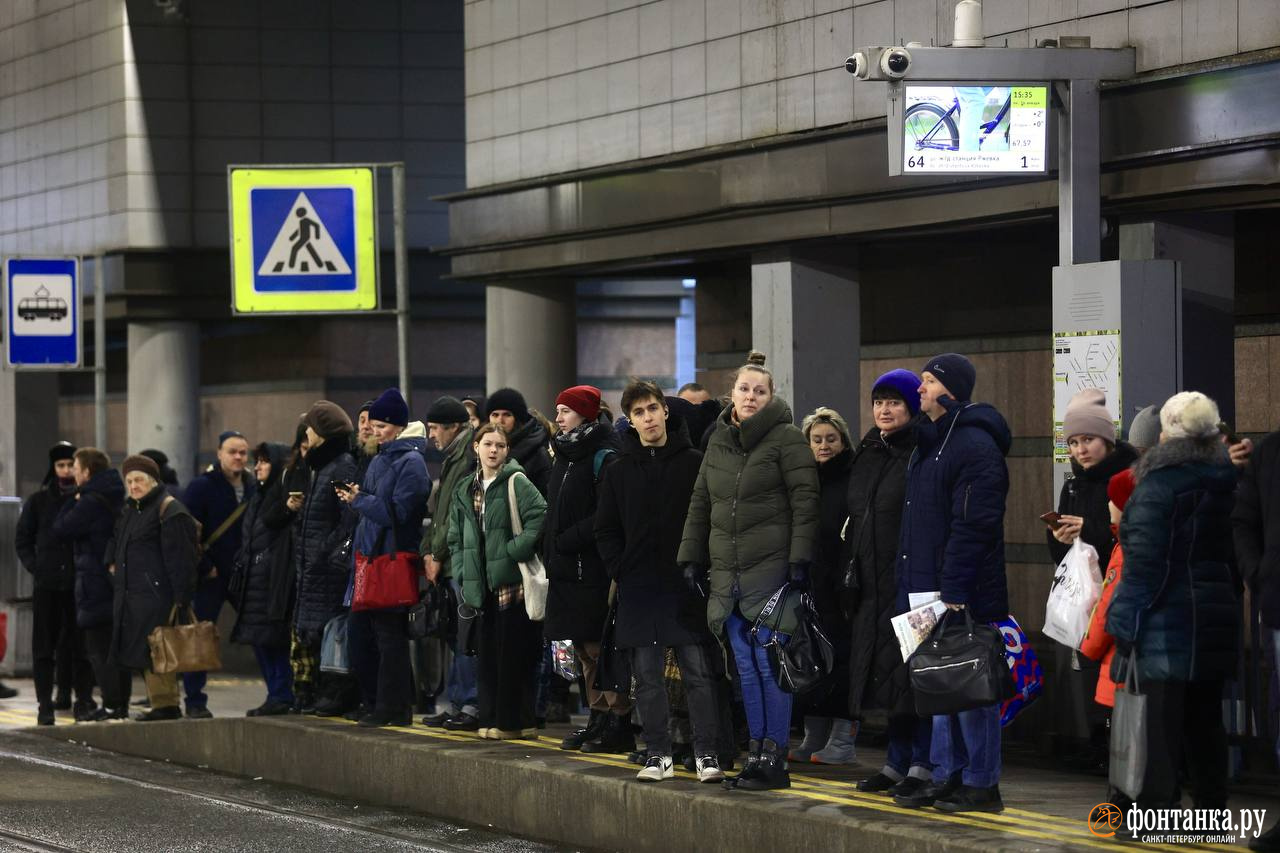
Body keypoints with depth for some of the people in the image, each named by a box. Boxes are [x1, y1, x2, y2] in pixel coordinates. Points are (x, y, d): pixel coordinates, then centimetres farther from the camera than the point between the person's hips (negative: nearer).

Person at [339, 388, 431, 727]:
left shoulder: (411, 462, -10)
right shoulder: (380, 460, 17)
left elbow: (396, 511, -17)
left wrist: (359, 500, -12)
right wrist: (356, 496, 4)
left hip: (394, 558, -9)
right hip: (370, 555, 9)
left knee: (389, 636, -5)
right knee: (358, 632, 10)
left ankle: (393, 708, 1)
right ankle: (378, 703, 18)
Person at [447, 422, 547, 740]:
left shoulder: (516, 482, -6)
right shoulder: (466, 491, 15)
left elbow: (539, 518, -18)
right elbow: (457, 538, 18)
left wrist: (514, 551, -18)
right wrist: (463, 575, 8)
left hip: (514, 582, -7)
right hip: (484, 585, 7)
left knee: (513, 653, -4)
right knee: (487, 653, 8)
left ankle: (513, 722, 1)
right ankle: (493, 720, 15)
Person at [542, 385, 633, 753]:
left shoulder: (603, 458, -11)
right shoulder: (565, 457, 17)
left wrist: (566, 541, -17)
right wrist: (550, 549, 10)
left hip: (593, 572, -9)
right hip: (567, 571, 9)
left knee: (601, 649, -8)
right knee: (585, 652, 12)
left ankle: (619, 724, -4)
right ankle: (598, 719, 19)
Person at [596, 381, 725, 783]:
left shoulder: (694, 463, 0)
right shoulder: (620, 471, 8)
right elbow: (606, 530, 12)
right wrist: (620, 570, 1)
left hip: (687, 586, -3)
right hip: (639, 589, 3)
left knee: (699, 673, -2)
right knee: (647, 677, 5)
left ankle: (707, 754, 1)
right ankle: (658, 754, 11)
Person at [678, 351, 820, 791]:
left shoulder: (787, 439, -5)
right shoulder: (718, 442, 15)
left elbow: (804, 501, -10)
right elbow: (700, 503, 19)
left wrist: (799, 558, -16)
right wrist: (691, 557, 14)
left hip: (772, 570, -7)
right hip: (729, 573, 7)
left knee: (769, 664, -7)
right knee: (747, 668, 9)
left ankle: (775, 759, -3)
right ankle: (756, 755, 15)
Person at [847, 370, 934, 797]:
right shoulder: (868, 454, 16)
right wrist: (853, 568, 18)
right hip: (872, 582, 8)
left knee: (912, 671, -6)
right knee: (884, 672, 10)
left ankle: (922, 765, -1)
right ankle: (898, 762, 17)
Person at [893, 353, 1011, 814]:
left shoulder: (975, 445, -14)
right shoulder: (928, 442, 18)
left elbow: (973, 525, -20)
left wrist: (955, 590, -24)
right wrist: (909, 585, 18)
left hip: (964, 595, -10)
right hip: (929, 590, 10)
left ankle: (981, 785, -1)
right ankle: (947, 775, 19)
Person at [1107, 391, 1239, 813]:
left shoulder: (1158, 485, -13)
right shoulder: (1226, 484, 8)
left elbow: (1143, 561, -16)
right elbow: (1234, 555, 15)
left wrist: (1126, 621, -12)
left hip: (1167, 621, -7)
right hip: (1215, 618, 7)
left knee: (1164, 724, -5)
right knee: (1206, 719, 13)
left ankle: (1158, 803, -5)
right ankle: (1211, 801, 16)